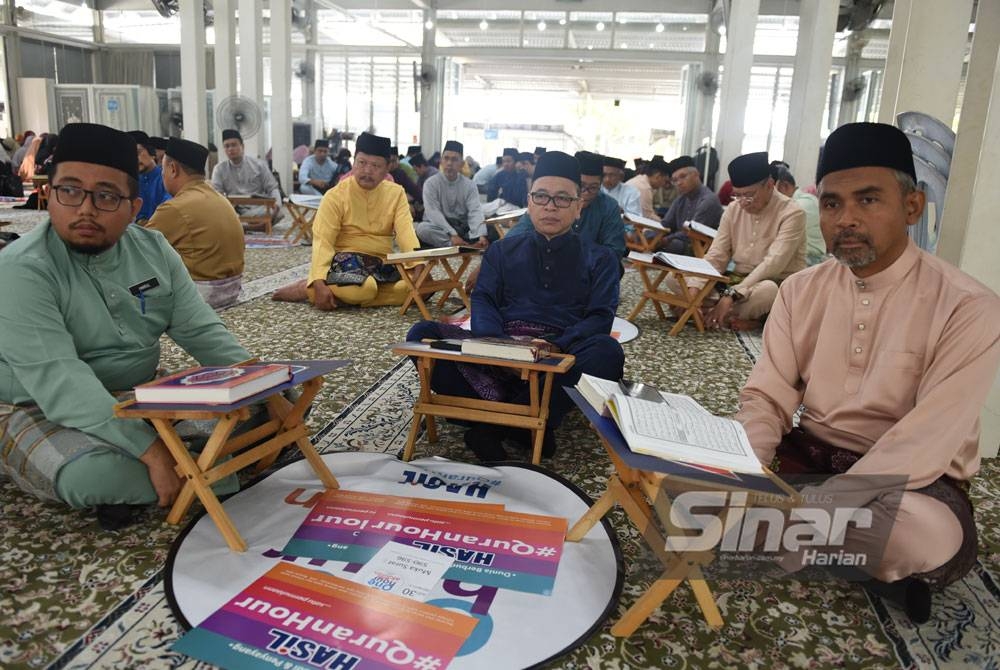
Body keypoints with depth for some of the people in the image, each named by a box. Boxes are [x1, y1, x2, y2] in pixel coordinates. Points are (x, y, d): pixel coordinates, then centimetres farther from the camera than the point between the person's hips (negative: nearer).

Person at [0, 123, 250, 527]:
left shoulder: (154, 250, -2)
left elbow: (202, 331, -2)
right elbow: (60, 385, -31)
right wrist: (152, 449, -40)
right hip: (41, 414, -5)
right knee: (96, 475, -37)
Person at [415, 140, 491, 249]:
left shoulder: (469, 185, 4)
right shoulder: (431, 183, -4)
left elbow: (475, 211, -10)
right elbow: (433, 213, -17)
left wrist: (481, 236, -31)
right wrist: (452, 234, -33)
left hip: (463, 229, 2)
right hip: (439, 229, -2)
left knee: (492, 231, -21)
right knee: (423, 228, -35)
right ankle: (470, 247, -36)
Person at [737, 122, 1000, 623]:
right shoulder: (800, 290, -1)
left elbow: (925, 443, -24)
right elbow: (767, 399, -3)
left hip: (908, 478, -4)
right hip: (810, 454, 5)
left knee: (932, 536, -37)